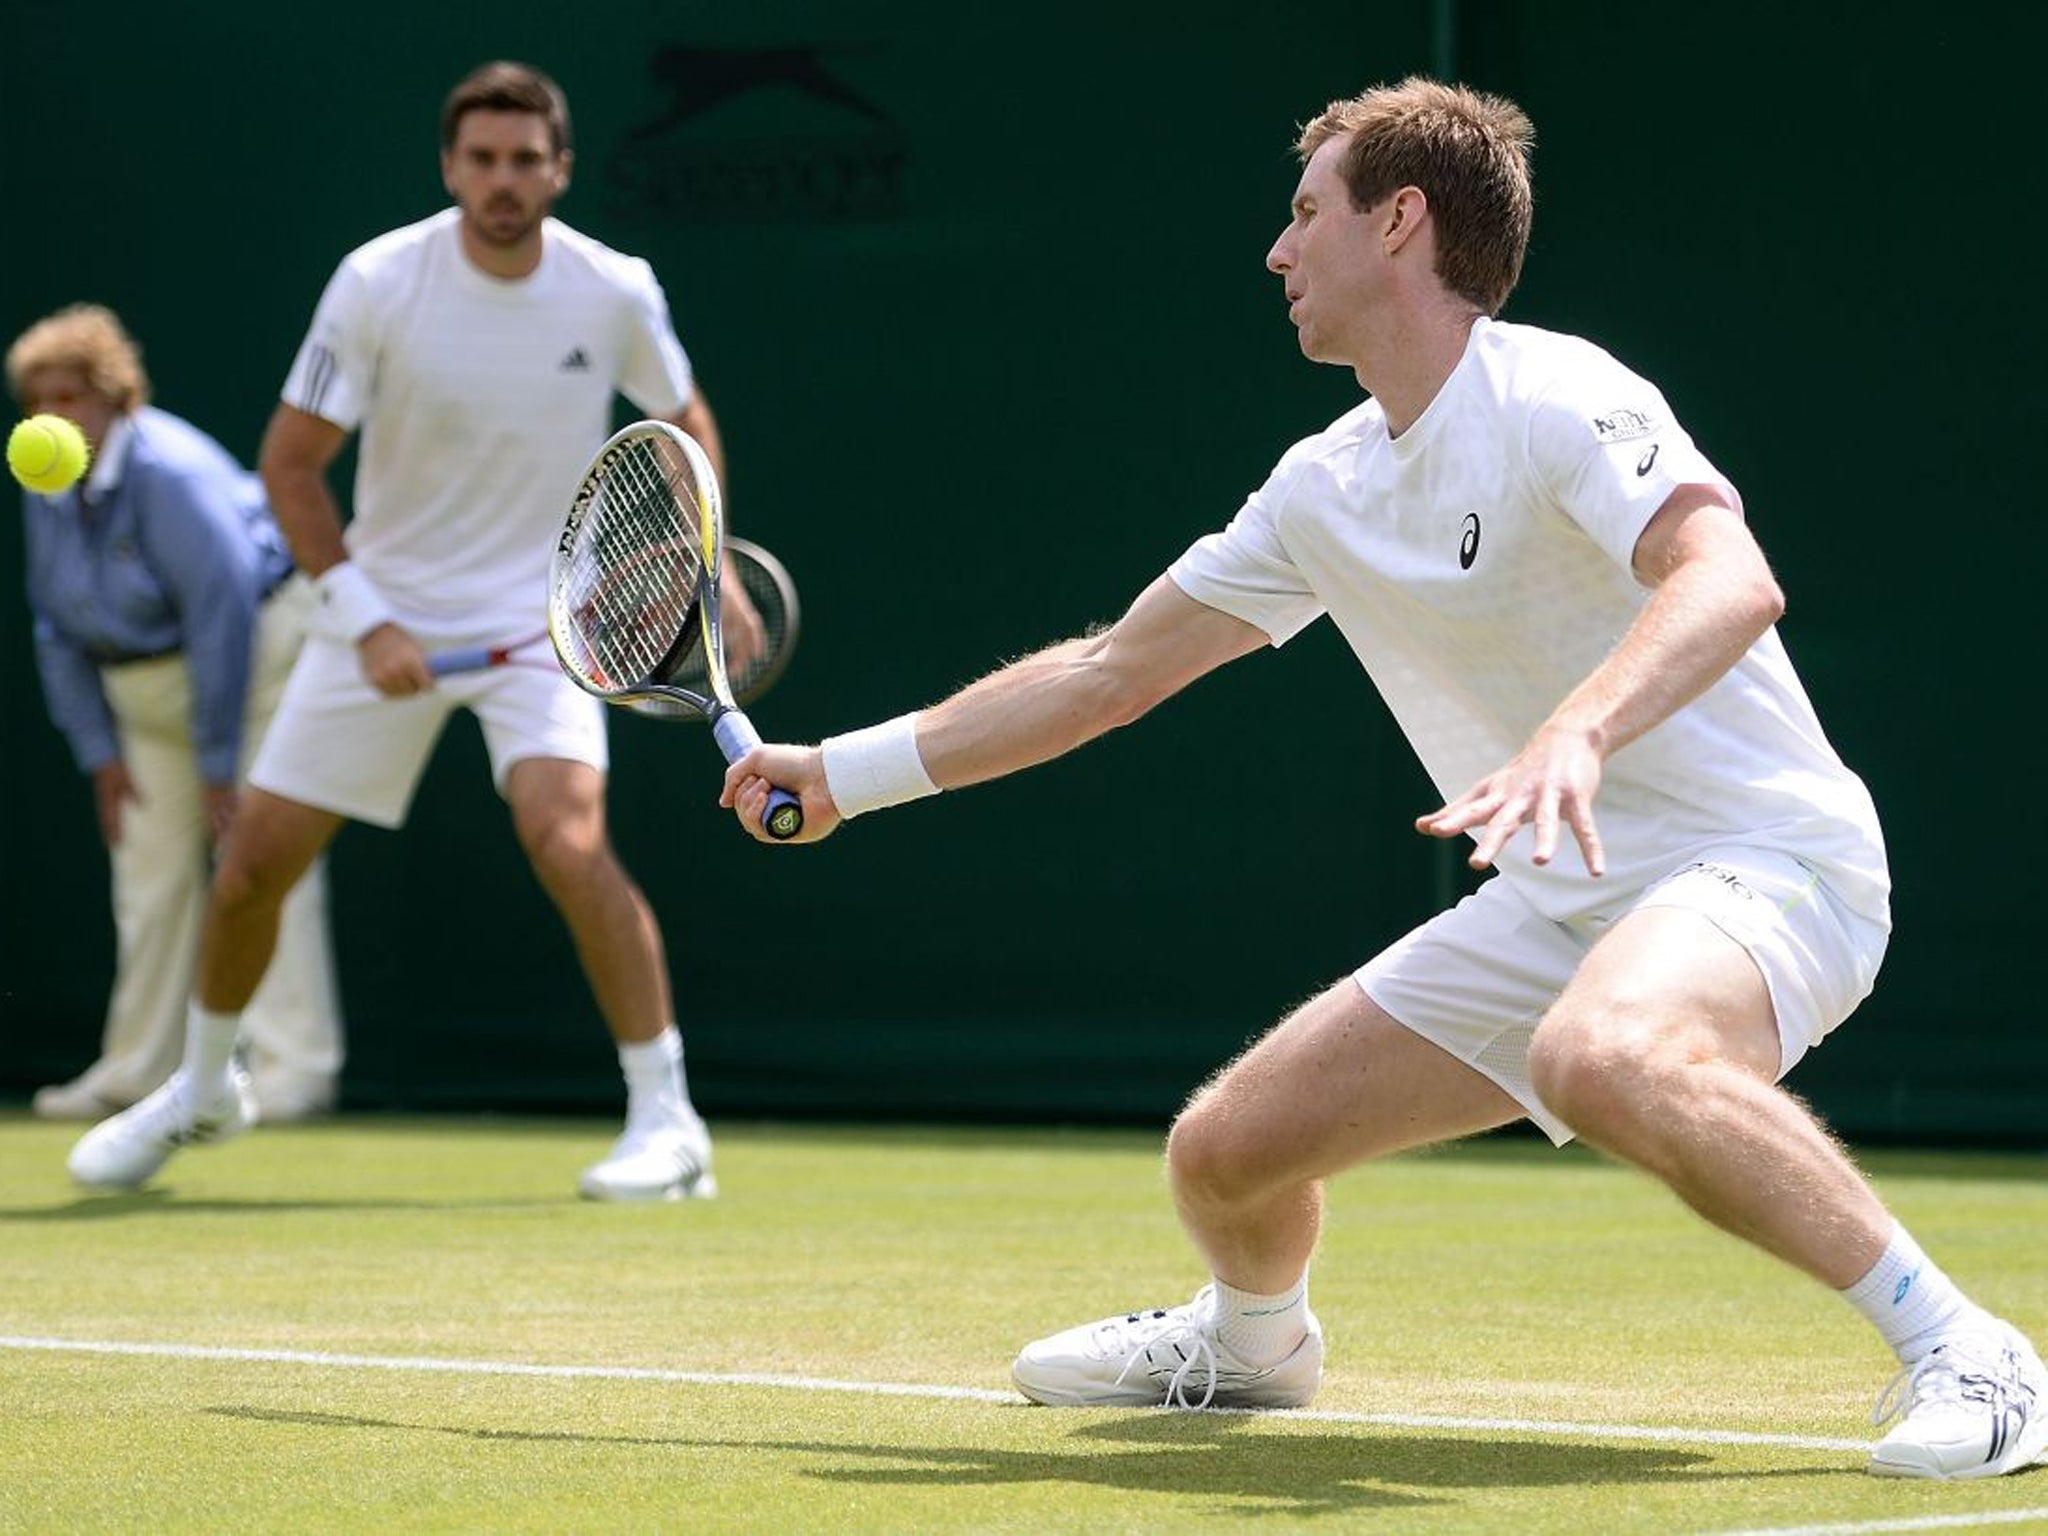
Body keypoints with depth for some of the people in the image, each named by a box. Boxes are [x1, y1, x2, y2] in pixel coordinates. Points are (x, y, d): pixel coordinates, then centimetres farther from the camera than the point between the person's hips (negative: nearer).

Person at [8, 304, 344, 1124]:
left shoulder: (170, 473, -24)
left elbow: (223, 611, -25)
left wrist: (218, 761, -24)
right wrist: (98, 750, 0)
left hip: (256, 657, -8)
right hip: (146, 694, 8)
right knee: (149, 866, 6)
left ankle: (293, 1071, -13)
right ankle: (136, 1071, 13)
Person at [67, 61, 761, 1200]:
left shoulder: (615, 293, -10)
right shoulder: (378, 284, -14)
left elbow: (686, 419, 10)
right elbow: (292, 464, -8)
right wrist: (366, 620, -16)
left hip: (540, 619, -1)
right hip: (385, 608, 1)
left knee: (567, 841, -26)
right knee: (254, 862, 4)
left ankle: (667, 1121, -16)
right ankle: (203, 1088, 32)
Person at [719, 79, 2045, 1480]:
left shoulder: (1550, 398, -16)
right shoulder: (1325, 490, 10)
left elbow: (1730, 578, -33)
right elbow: (1103, 674, 19)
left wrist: (1575, 733, -50)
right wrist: (841, 773, 22)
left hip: (1757, 860, -8)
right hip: (1558, 899, 8)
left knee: (1601, 1059, -42)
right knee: (1222, 1154, 6)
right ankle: (1253, 1338, 42)